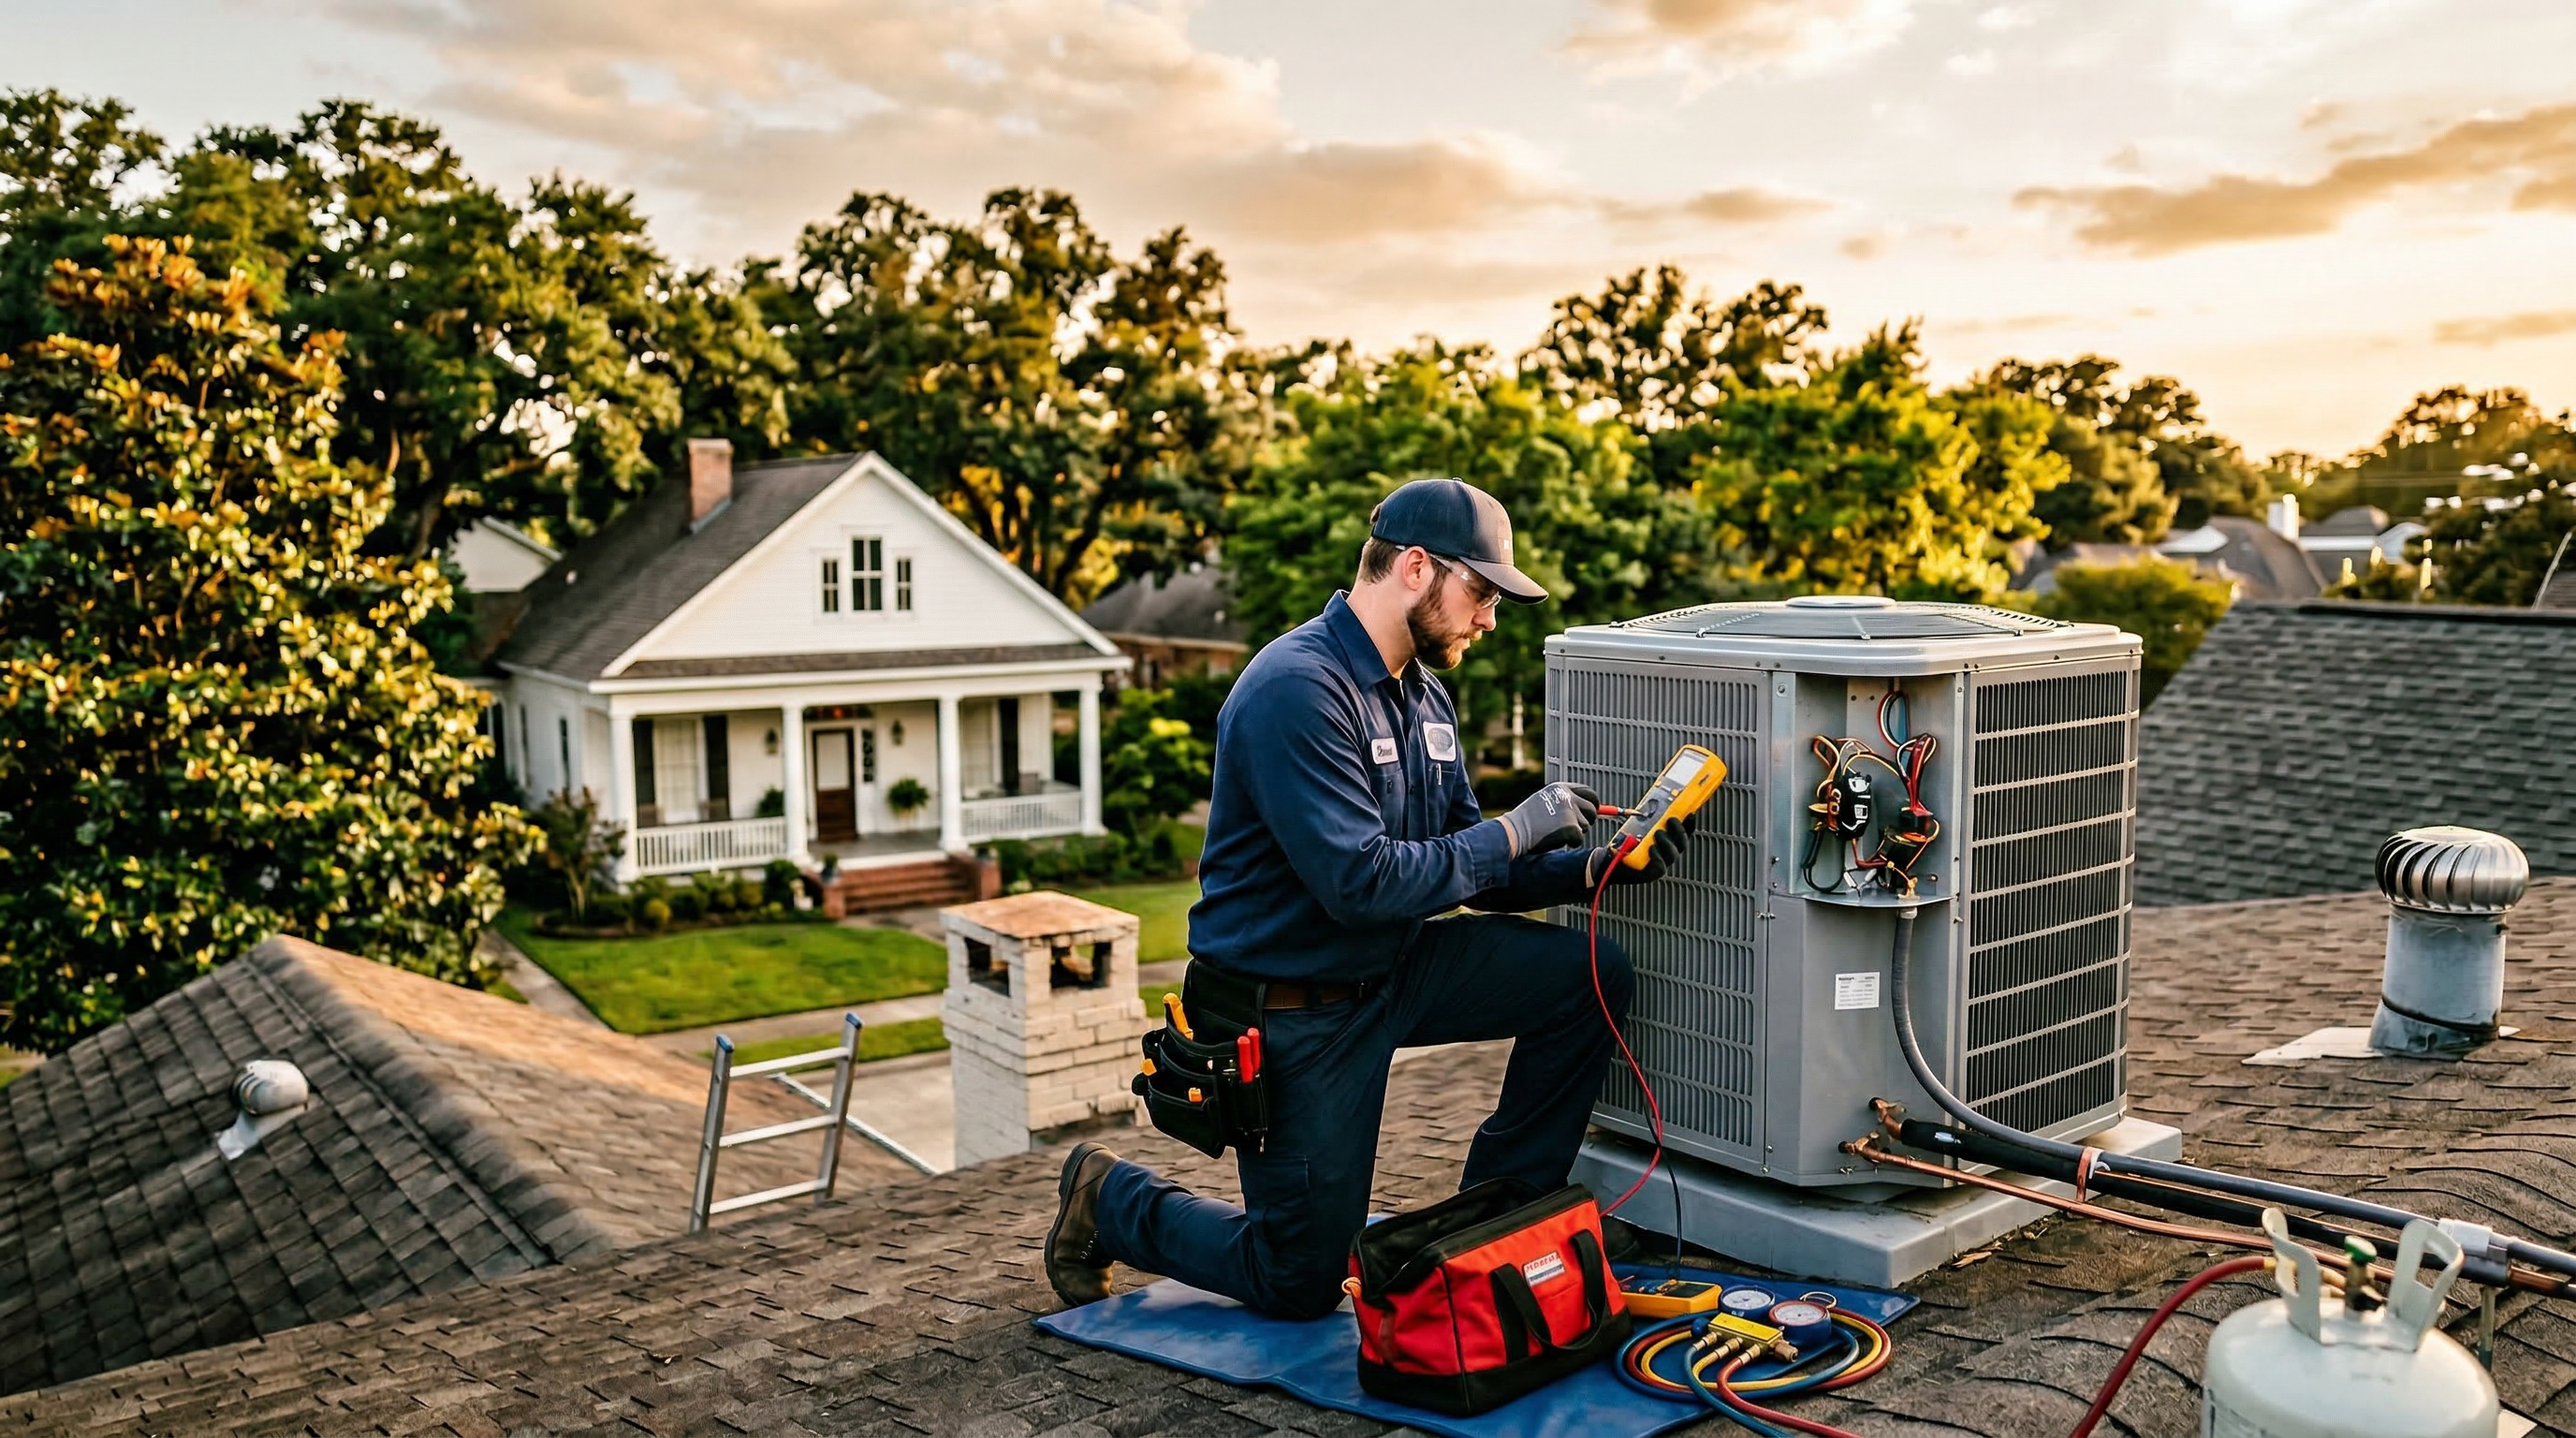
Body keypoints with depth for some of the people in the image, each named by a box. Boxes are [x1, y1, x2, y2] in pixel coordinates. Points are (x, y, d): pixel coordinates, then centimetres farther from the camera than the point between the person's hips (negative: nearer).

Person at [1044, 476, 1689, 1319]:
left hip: (1393, 968, 8)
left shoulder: (1424, 696, 5)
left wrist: (1592, 868, -7)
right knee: (1302, 1286, 2)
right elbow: (1361, 882, -30)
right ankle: (1110, 1200, 26)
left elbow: (1466, 867, 8)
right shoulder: (1298, 689, -24)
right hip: (1292, 1011, -8)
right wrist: (1514, 832, -22)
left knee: (1588, 978, -5)